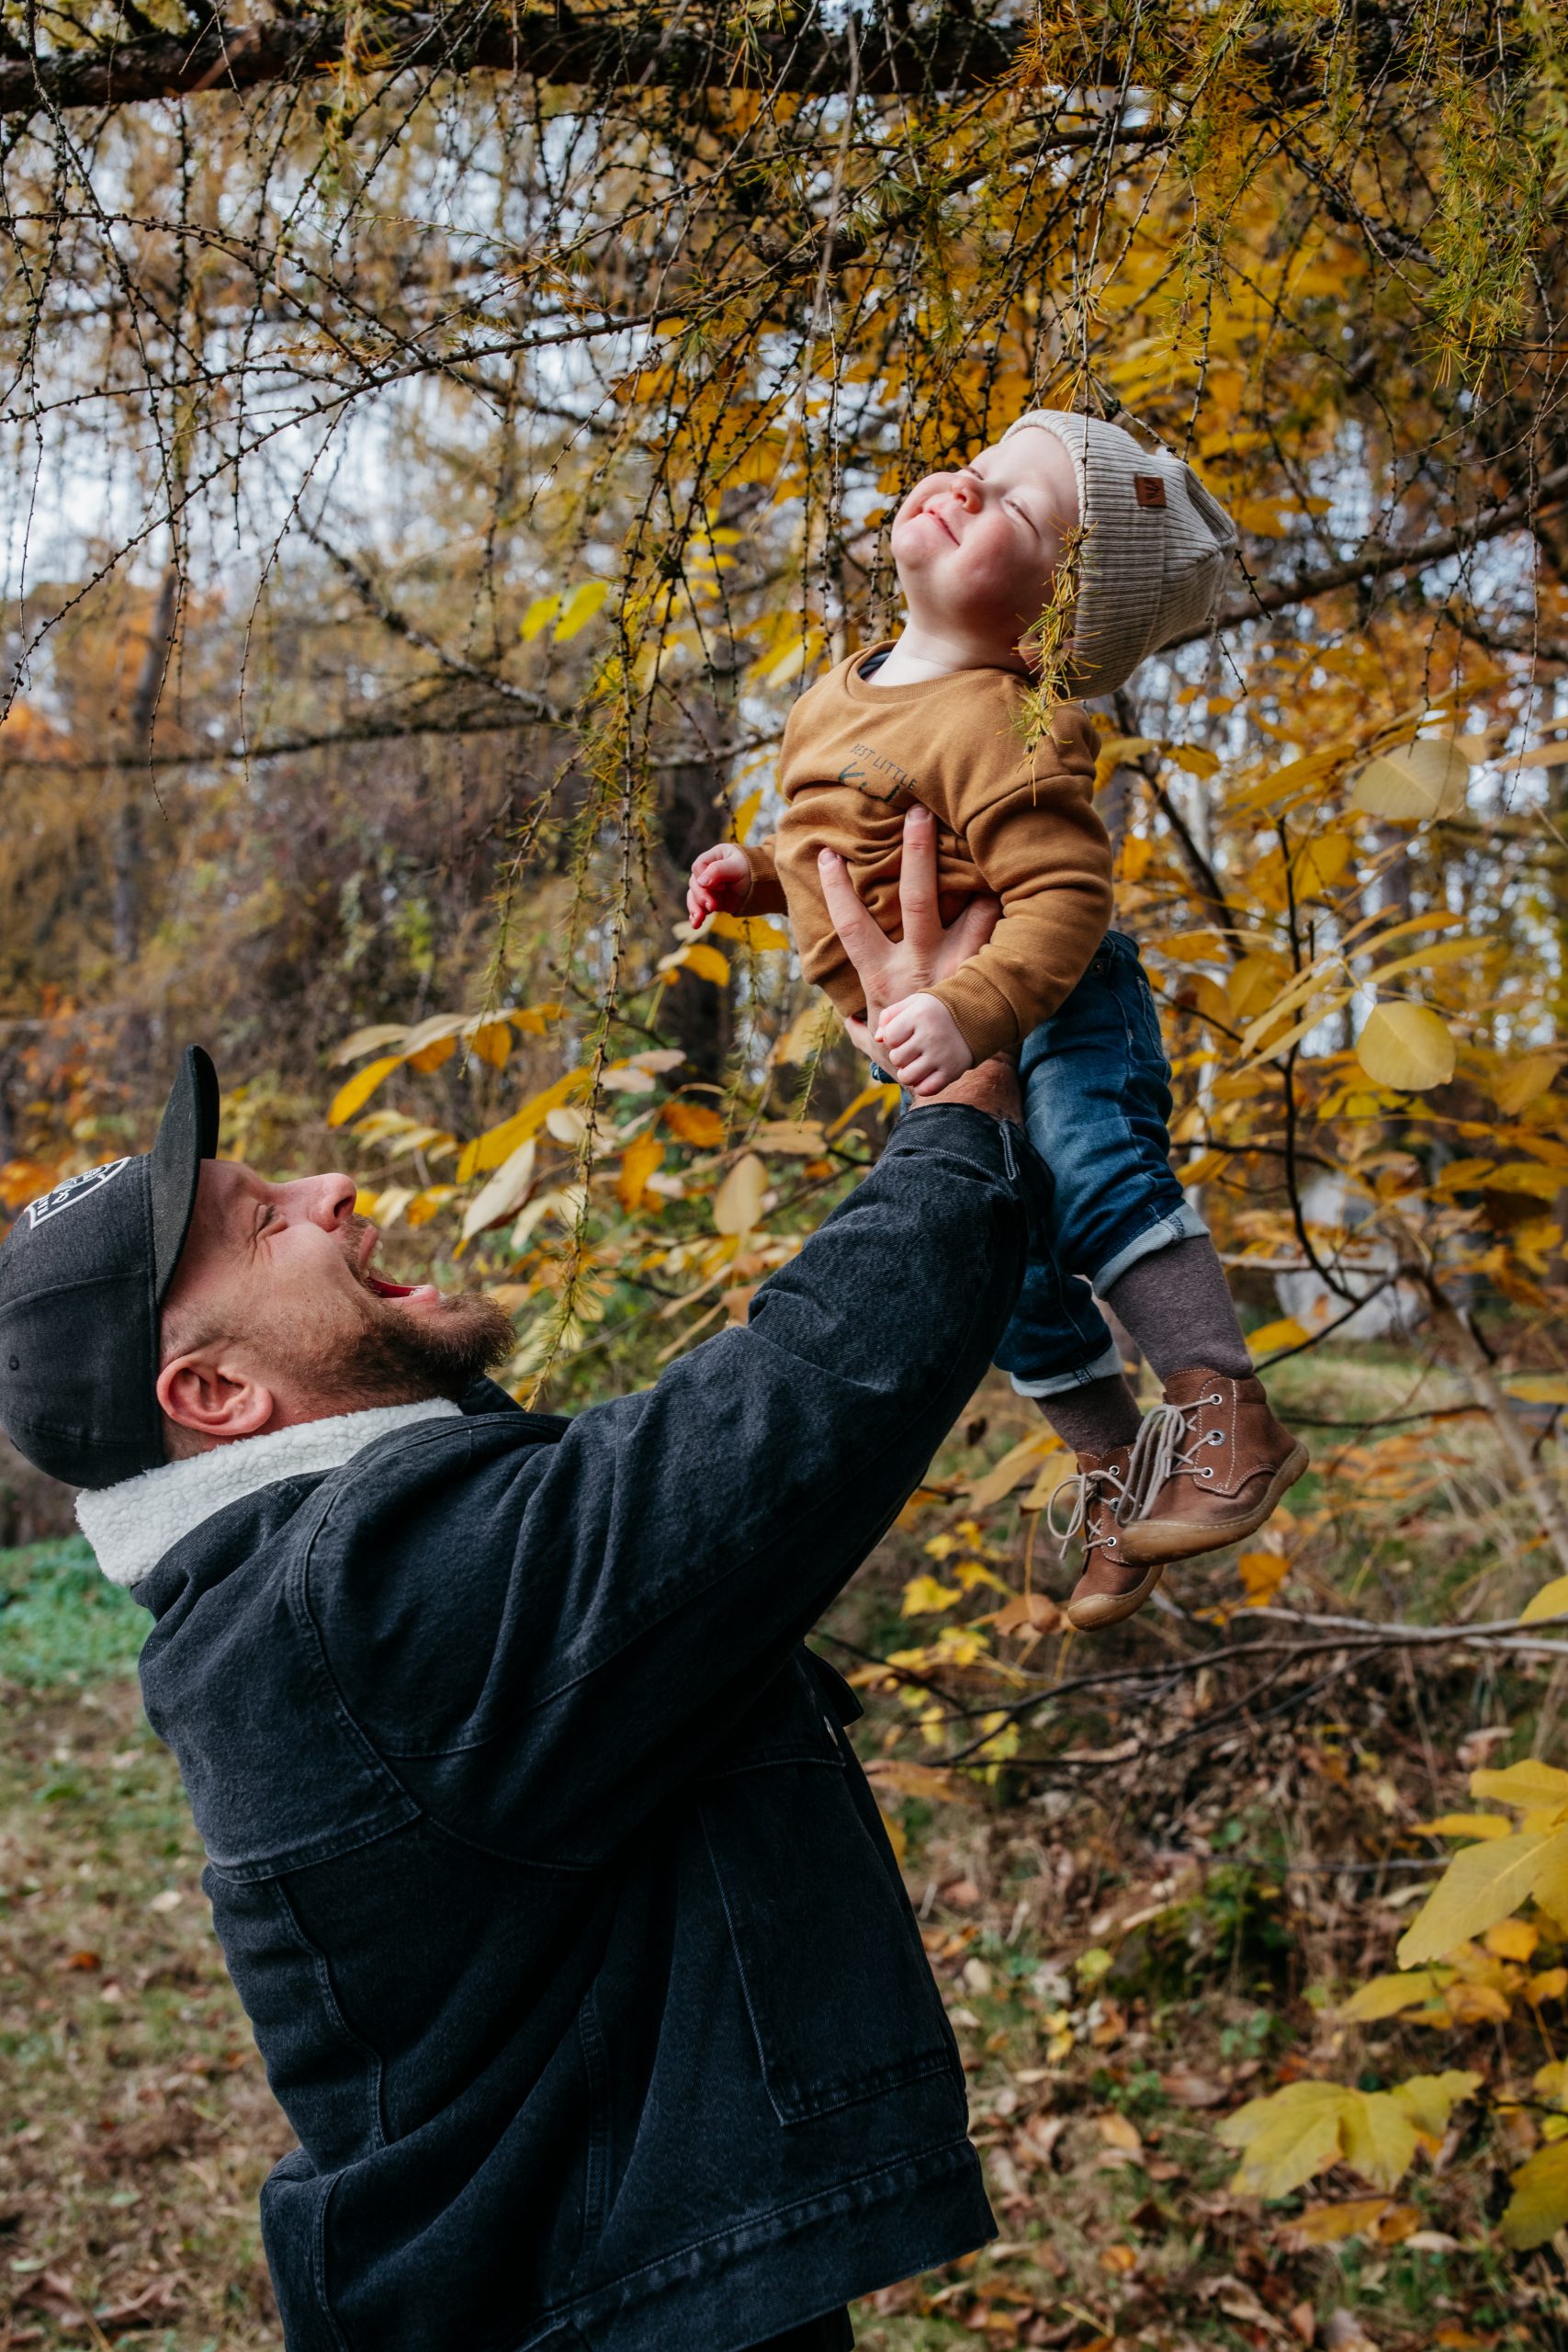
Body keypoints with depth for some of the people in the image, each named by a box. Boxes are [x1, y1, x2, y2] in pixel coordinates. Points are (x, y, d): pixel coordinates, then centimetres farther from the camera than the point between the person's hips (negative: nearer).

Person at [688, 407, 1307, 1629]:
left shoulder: (1002, 727, -22)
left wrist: (973, 1012, -43)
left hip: (1059, 1019, -8)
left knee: (1094, 1176, -34)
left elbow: (1063, 900, -31)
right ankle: (1117, 1470, 28)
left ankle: (1231, 1416, -29)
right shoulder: (833, 700, 9)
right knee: (1013, 1275, 10)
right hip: (940, 1070, 8)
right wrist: (755, 873, 9)